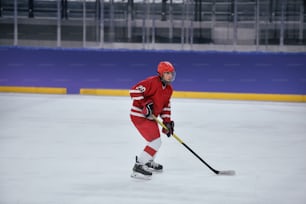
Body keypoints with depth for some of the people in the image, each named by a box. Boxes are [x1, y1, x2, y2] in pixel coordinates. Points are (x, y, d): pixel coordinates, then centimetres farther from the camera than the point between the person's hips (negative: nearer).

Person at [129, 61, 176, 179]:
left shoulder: (169, 89, 7)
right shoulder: (152, 82, -21)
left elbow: (165, 106, 16)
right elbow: (134, 91, -27)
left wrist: (167, 122, 8)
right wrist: (145, 104, -30)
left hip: (151, 117, 10)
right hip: (139, 115, -10)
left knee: (156, 141, 26)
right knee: (155, 142, -17)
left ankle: (148, 163, 50)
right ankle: (138, 167, -13)